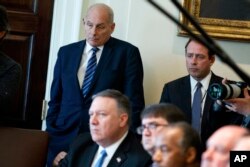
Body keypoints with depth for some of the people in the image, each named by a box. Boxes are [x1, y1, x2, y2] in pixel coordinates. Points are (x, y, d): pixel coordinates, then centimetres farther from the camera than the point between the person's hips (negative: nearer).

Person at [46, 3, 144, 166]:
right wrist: (51, 133, 4)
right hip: (64, 136, 3)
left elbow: (134, 102, -2)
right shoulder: (66, 52, 12)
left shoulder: (127, 53, 0)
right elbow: (56, 99, 14)